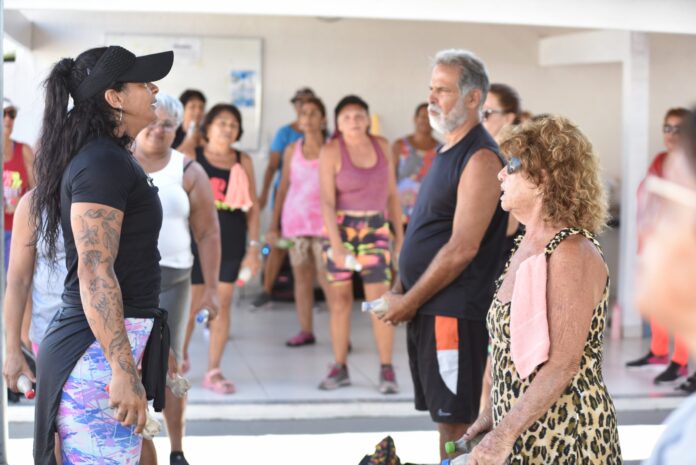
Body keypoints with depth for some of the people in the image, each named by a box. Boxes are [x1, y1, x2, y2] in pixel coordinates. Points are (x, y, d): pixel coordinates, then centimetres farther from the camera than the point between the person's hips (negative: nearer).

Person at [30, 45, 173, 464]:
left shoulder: (109, 158, 16)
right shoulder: (104, 162, -14)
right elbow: (94, 272, -22)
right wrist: (123, 370, -25)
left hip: (100, 346, 10)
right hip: (101, 351, -10)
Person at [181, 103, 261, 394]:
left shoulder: (243, 162, 5)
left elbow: (252, 206, 7)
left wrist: (254, 246, 2)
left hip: (231, 244, 3)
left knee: (222, 305, 4)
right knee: (191, 305, 4)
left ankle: (213, 371, 11)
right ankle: (180, 357, 29)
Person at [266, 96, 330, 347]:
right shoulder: (292, 150, 9)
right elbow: (283, 188, 13)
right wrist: (274, 224, 10)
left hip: (323, 221, -3)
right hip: (295, 220, 4)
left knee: (326, 278, -10)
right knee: (301, 277, 5)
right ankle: (305, 331, 12)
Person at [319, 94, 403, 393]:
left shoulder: (382, 146, 4)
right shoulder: (331, 151, -7)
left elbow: (392, 194, 10)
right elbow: (327, 201, -13)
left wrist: (399, 235, 8)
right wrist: (336, 244, -21)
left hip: (375, 228, 1)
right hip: (340, 227, -1)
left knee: (379, 300, -6)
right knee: (339, 299, 4)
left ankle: (387, 370, 1)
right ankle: (340, 369, 13)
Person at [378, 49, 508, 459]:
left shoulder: (480, 159, -14)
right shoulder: (448, 153, 15)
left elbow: (462, 248, -19)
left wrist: (409, 301, -13)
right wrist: (400, 291, 10)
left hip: (455, 313, -9)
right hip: (427, 310, 9)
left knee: (457, 422, -4)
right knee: (445, 418, 14)